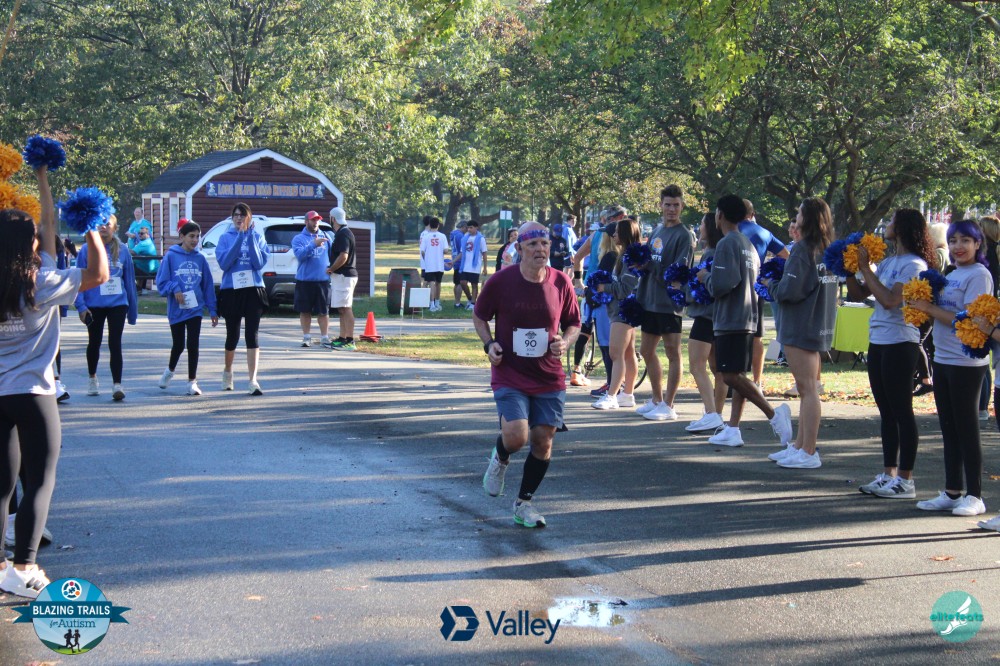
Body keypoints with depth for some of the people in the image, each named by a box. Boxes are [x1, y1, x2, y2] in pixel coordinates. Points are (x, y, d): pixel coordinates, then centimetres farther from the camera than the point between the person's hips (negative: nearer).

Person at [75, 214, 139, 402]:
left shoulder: (122, 250, 1)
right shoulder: (87, 249, -4)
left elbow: (129, 279, 6)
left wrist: (133, 308, 7)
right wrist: (81, 306, -11)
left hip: (118, 304, 0)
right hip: (94, 305, 0)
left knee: (115, 344, -8)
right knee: (94, 343, 16)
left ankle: (117, 385, -9)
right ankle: (93, 379, 37)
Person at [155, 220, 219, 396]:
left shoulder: (200, 259, 3)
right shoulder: (171, 256, -5)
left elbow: (208, 286, 7)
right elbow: (161, 282, -4)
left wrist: (212, 310, 3)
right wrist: (174, 289, -22)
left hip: (195, 309, 1)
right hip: (176, 309, -1)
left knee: (193, 345, -3)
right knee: (178, 345, 10)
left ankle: (192, 381, 6)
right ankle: (170, 370, 39)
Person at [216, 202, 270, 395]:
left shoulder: (257, 237, 6)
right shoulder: (226, 238, 4)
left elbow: (260, 263, -7)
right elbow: (223, 263, -11)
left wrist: (250, 238, -13)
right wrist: (240, 238, -15)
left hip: (253, 290, 0)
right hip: (231, 290, 0)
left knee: (252, 335, -9)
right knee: (232, 336, 11)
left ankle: (252, 380, -12)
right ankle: (227, 372, 36)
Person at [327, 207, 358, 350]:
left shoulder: (343, 234, -16)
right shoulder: (342, 233, 17)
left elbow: (343, 257, -24)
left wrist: (331, 269, -13)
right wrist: (333, 269, 16)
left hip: (344, 276, -11)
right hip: (341, 275, 11)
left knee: (345, 309, -11)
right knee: (342, 309, 14)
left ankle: (350, 341, -12)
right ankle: (342, 339, 20)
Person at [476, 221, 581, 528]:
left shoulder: (561, 282, -2)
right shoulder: (501, 281, -8)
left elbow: (573, 323, 12)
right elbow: (479, 316, 7)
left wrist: (565, 342, -9)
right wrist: (489, 344, -10)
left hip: (549, 378, 3)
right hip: (509, 376, -3)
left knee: (542, 442, 3)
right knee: (516, 437, -18)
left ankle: (524, 502, 23)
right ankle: (500, 458, 20)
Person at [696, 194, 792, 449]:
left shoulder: (726, 244, -13)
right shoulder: (748, 244, 15)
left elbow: (722, 285, -23)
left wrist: (705, 277, -3)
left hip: (730, 320, -9)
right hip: (748, 319, 9)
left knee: (731, 375, -10)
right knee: (738, 375, 8)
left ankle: (774, 414, -17)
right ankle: (732, 430, 8)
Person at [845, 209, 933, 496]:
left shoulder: (914, 265, -11)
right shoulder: (887, 262, 14)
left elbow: (890, 300, -22)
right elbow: (859, 294, 16)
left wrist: (865, 269, -16)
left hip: (901, 343, -9)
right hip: (878, 342, 9)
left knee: (901, 412, -4)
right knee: (887, 412, 12)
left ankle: (905, 480, 0)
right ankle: (888, 474, 18)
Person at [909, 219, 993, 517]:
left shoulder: (979, 275, -10)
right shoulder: (951, 276, 15)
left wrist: (928, 307, -15)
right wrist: (921, 306, 0)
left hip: (966, 363, -8)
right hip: (942, 359, 8)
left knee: (966, 428, -4)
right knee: (949, 428, 12)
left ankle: (974, 496, 2)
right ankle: (952, 492, 19)